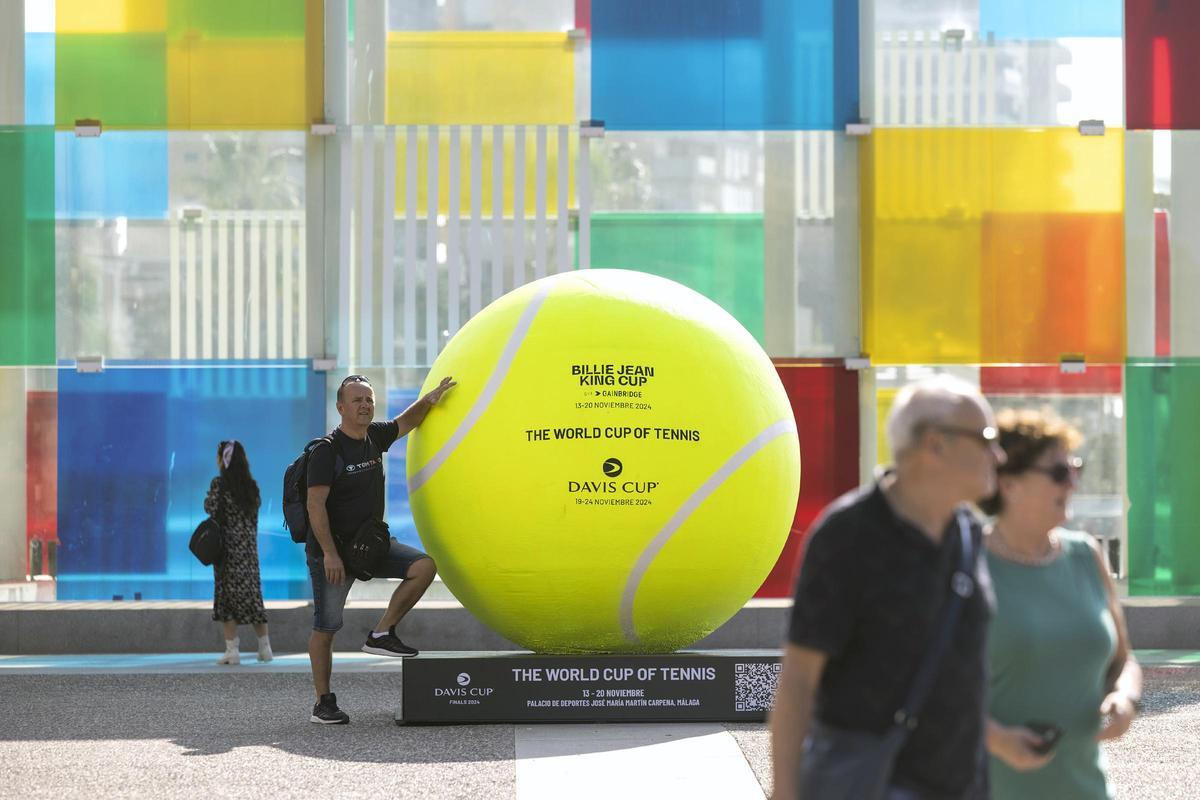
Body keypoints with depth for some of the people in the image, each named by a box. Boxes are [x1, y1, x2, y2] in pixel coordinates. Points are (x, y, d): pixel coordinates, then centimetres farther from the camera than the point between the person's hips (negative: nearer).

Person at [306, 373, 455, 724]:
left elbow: (406, 422, 25)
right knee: (326, 626, -2)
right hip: (332, 550, -7)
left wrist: (428, 400, 6)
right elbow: (316, 504, -20)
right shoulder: (327, 450, -16)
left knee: (423, 567, -9)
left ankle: (382, 634, -1)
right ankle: (323, 702, 7)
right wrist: (330, 554, -25)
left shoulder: (374, 436, 5)